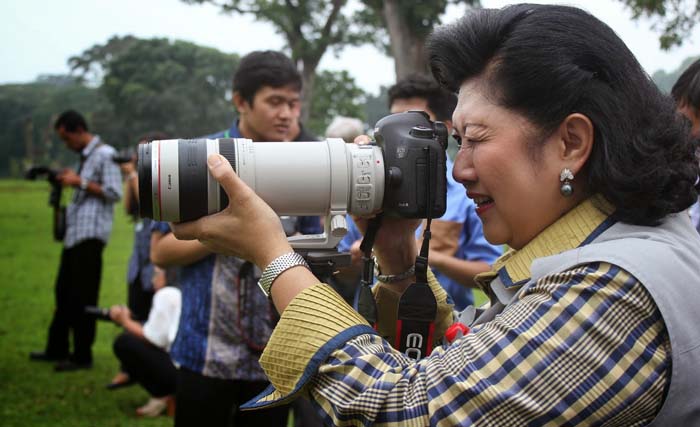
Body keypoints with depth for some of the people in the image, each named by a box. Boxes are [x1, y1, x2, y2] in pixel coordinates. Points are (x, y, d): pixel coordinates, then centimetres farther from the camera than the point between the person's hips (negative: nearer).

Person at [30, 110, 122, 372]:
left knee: (83, 297, -4)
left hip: (90, 235, -9)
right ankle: (57, 349, 24)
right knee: (64, 292, 14)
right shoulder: (85, 156, 19)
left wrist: (79, 182, -14)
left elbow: (114, 193, -16)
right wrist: (69, 183, 10)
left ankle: (82, 356, 4)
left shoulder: (105, 154, -9)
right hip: (75, 233, 9)